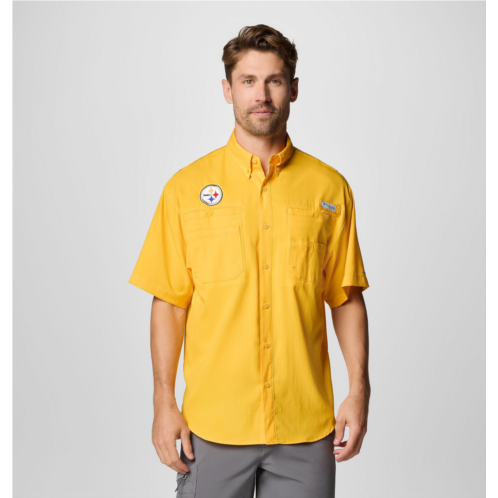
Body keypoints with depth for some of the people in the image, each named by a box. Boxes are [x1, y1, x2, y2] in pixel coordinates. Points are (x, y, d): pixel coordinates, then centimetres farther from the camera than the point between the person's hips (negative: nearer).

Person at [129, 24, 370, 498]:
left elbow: (346, 298, 6)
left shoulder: (330, 188, 2)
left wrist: (359, 389, -2)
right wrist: (164, 403, -3)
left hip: (306, 425, 1)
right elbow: (169, 303, 1)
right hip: (213, 423, 0)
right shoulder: (186, 187, 0)